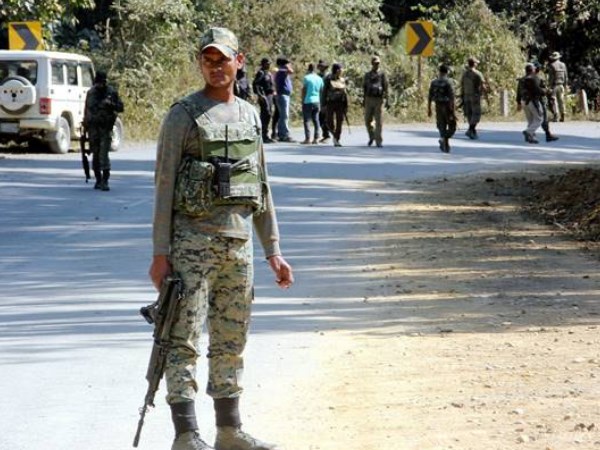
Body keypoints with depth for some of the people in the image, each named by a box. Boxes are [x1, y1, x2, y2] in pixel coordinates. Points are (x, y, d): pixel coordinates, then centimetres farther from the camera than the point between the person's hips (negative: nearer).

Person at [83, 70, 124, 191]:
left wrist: (111, 104, -19)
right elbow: (87, 110, 15)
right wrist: (85, 126, 15)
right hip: (93, 127, 4)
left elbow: (120, 107, 1)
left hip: (106, 128, -4)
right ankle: (98, 180, 17)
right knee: (95, 155, 7)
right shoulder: (91, 93, 8)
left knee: (104, 155, -13)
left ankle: (105, 181, -15)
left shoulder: (112, 92, -1)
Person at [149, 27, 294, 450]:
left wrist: (273, 251, 13)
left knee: (232, 343, 11)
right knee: (185, 341, -5)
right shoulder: (183, 116, -6)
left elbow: (262, 188, 17)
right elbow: (164, 187, -7)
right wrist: (160, 253, -12)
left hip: (239, 244, 6)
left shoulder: (250, 115, 12)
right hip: (192, 244, -6)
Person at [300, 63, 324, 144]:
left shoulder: (306, 78, -6)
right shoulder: (319, 79, 9)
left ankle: (307, 138, -8)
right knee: (316, 120, 8)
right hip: (317, 101, 5)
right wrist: (320, 103, 19)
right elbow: (321, 91, 12)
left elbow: (304, 91, -6)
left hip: (308, 102, -5)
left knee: (306, 120, -1)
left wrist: (302, 101, 1)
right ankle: (316, 138, 4)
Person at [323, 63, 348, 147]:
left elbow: (345, 93, 12)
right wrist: (324, 104, -7)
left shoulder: (342, 80, 8)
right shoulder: (329, 80, -1)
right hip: (331, 103, -3)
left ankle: (337, 140, 8)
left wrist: (346, 105, 8)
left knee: (340, 123, -1)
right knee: (330, 123, -5)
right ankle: (335, 135, 22)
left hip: (340, 103, 3)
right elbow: (324, 92, -1)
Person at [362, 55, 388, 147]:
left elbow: (385, 87, 1)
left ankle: (379, 141, -4)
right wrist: (364, 100, 9)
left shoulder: (382, 74, 4)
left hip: (379, 99, -3)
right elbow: (364, 87, 15)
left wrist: (386, 99, -9)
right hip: (369, 99, 3)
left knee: (378, 121, -6)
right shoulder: (367, 75, 12)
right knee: (368, 120, 4)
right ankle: (371, 137, 27)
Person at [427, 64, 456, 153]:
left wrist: (429, 109, 10)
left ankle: (446, 147, 10)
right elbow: (451, 98, -18)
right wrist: (453, 111, -17)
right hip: (448, 108, -5)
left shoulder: (434, 83, 1)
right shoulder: (448, 83, -15)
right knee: (452, 127, 8)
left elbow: (430, 97, 3)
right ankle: (444, 139, -17)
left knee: (442, 128, 13)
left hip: (438, 108, 5)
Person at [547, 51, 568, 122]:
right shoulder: (563, 65, 7)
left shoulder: (552, 65, -10)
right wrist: (565, 85, 16)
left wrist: (550, 85, -7)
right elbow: (566, 76, 10)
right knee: (561, 100, 10)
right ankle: (562, 116, 8)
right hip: (561, 85, 5)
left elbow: (551, 77, -12)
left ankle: (555, 116, -12)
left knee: (554, 100, -3)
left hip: (554, 85, -5)